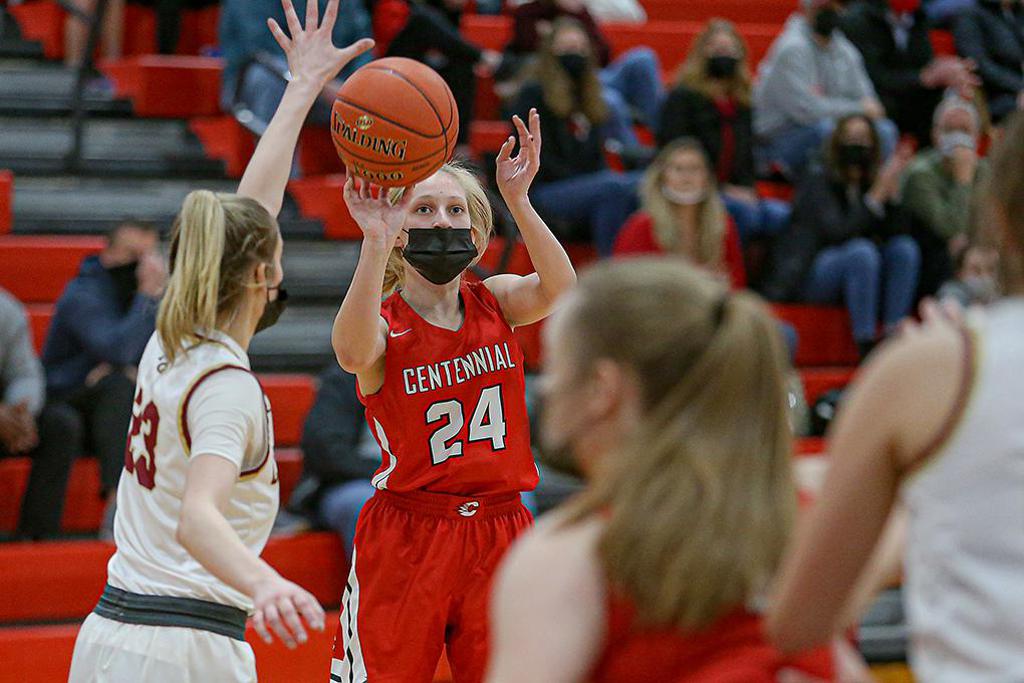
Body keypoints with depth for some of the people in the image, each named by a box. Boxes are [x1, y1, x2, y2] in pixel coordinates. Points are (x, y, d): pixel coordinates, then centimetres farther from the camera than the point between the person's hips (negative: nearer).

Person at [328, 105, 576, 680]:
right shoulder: (384, 323, -6)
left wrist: (518, 199, -31)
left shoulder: (495, 303, 5)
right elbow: (354, 353, -32)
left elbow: (558, 290, -17)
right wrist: (375, 242, -44)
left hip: (498, 538, 3)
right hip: (406, 540, -3)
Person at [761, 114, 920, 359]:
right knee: (861, 252, -33)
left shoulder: (869, 180, 8)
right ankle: (865, 346, -34)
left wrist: (892, 189, -12)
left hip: (856, 273, 6)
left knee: (905, 248, -15)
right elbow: (837, 233, -21)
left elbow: (892, 234, 0)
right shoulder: (818, 178, -8)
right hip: (805, 275, -6)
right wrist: (877, 194, -24)